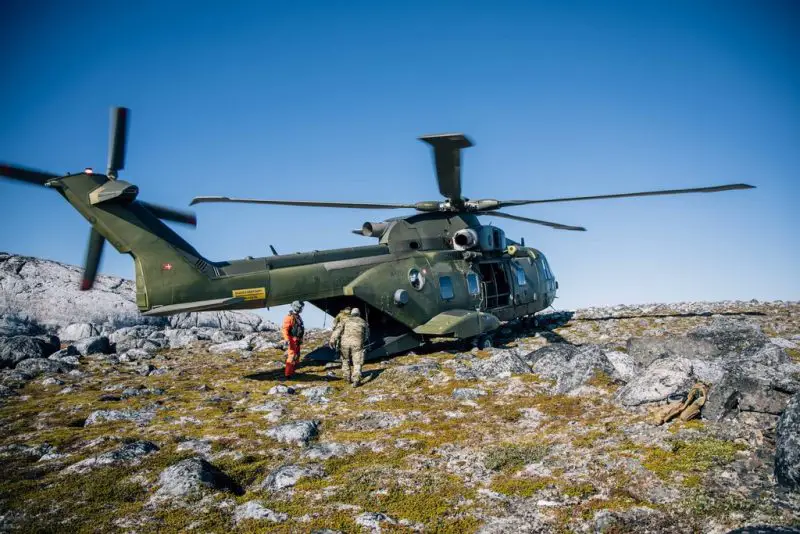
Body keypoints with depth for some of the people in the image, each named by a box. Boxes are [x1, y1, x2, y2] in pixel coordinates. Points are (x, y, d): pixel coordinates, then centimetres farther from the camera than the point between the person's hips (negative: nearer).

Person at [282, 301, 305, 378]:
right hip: (292, 340, -10)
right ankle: (288, 374, -10)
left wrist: (301, 339, 27)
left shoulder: (298, 317, 14)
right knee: (292, 356, -12)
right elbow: (285, 330, -21)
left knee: (297, 356, 16)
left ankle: (292, 371, 26)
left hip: (297, 340, 10)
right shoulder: (289, 318, -15)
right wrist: (287, 340, -27)